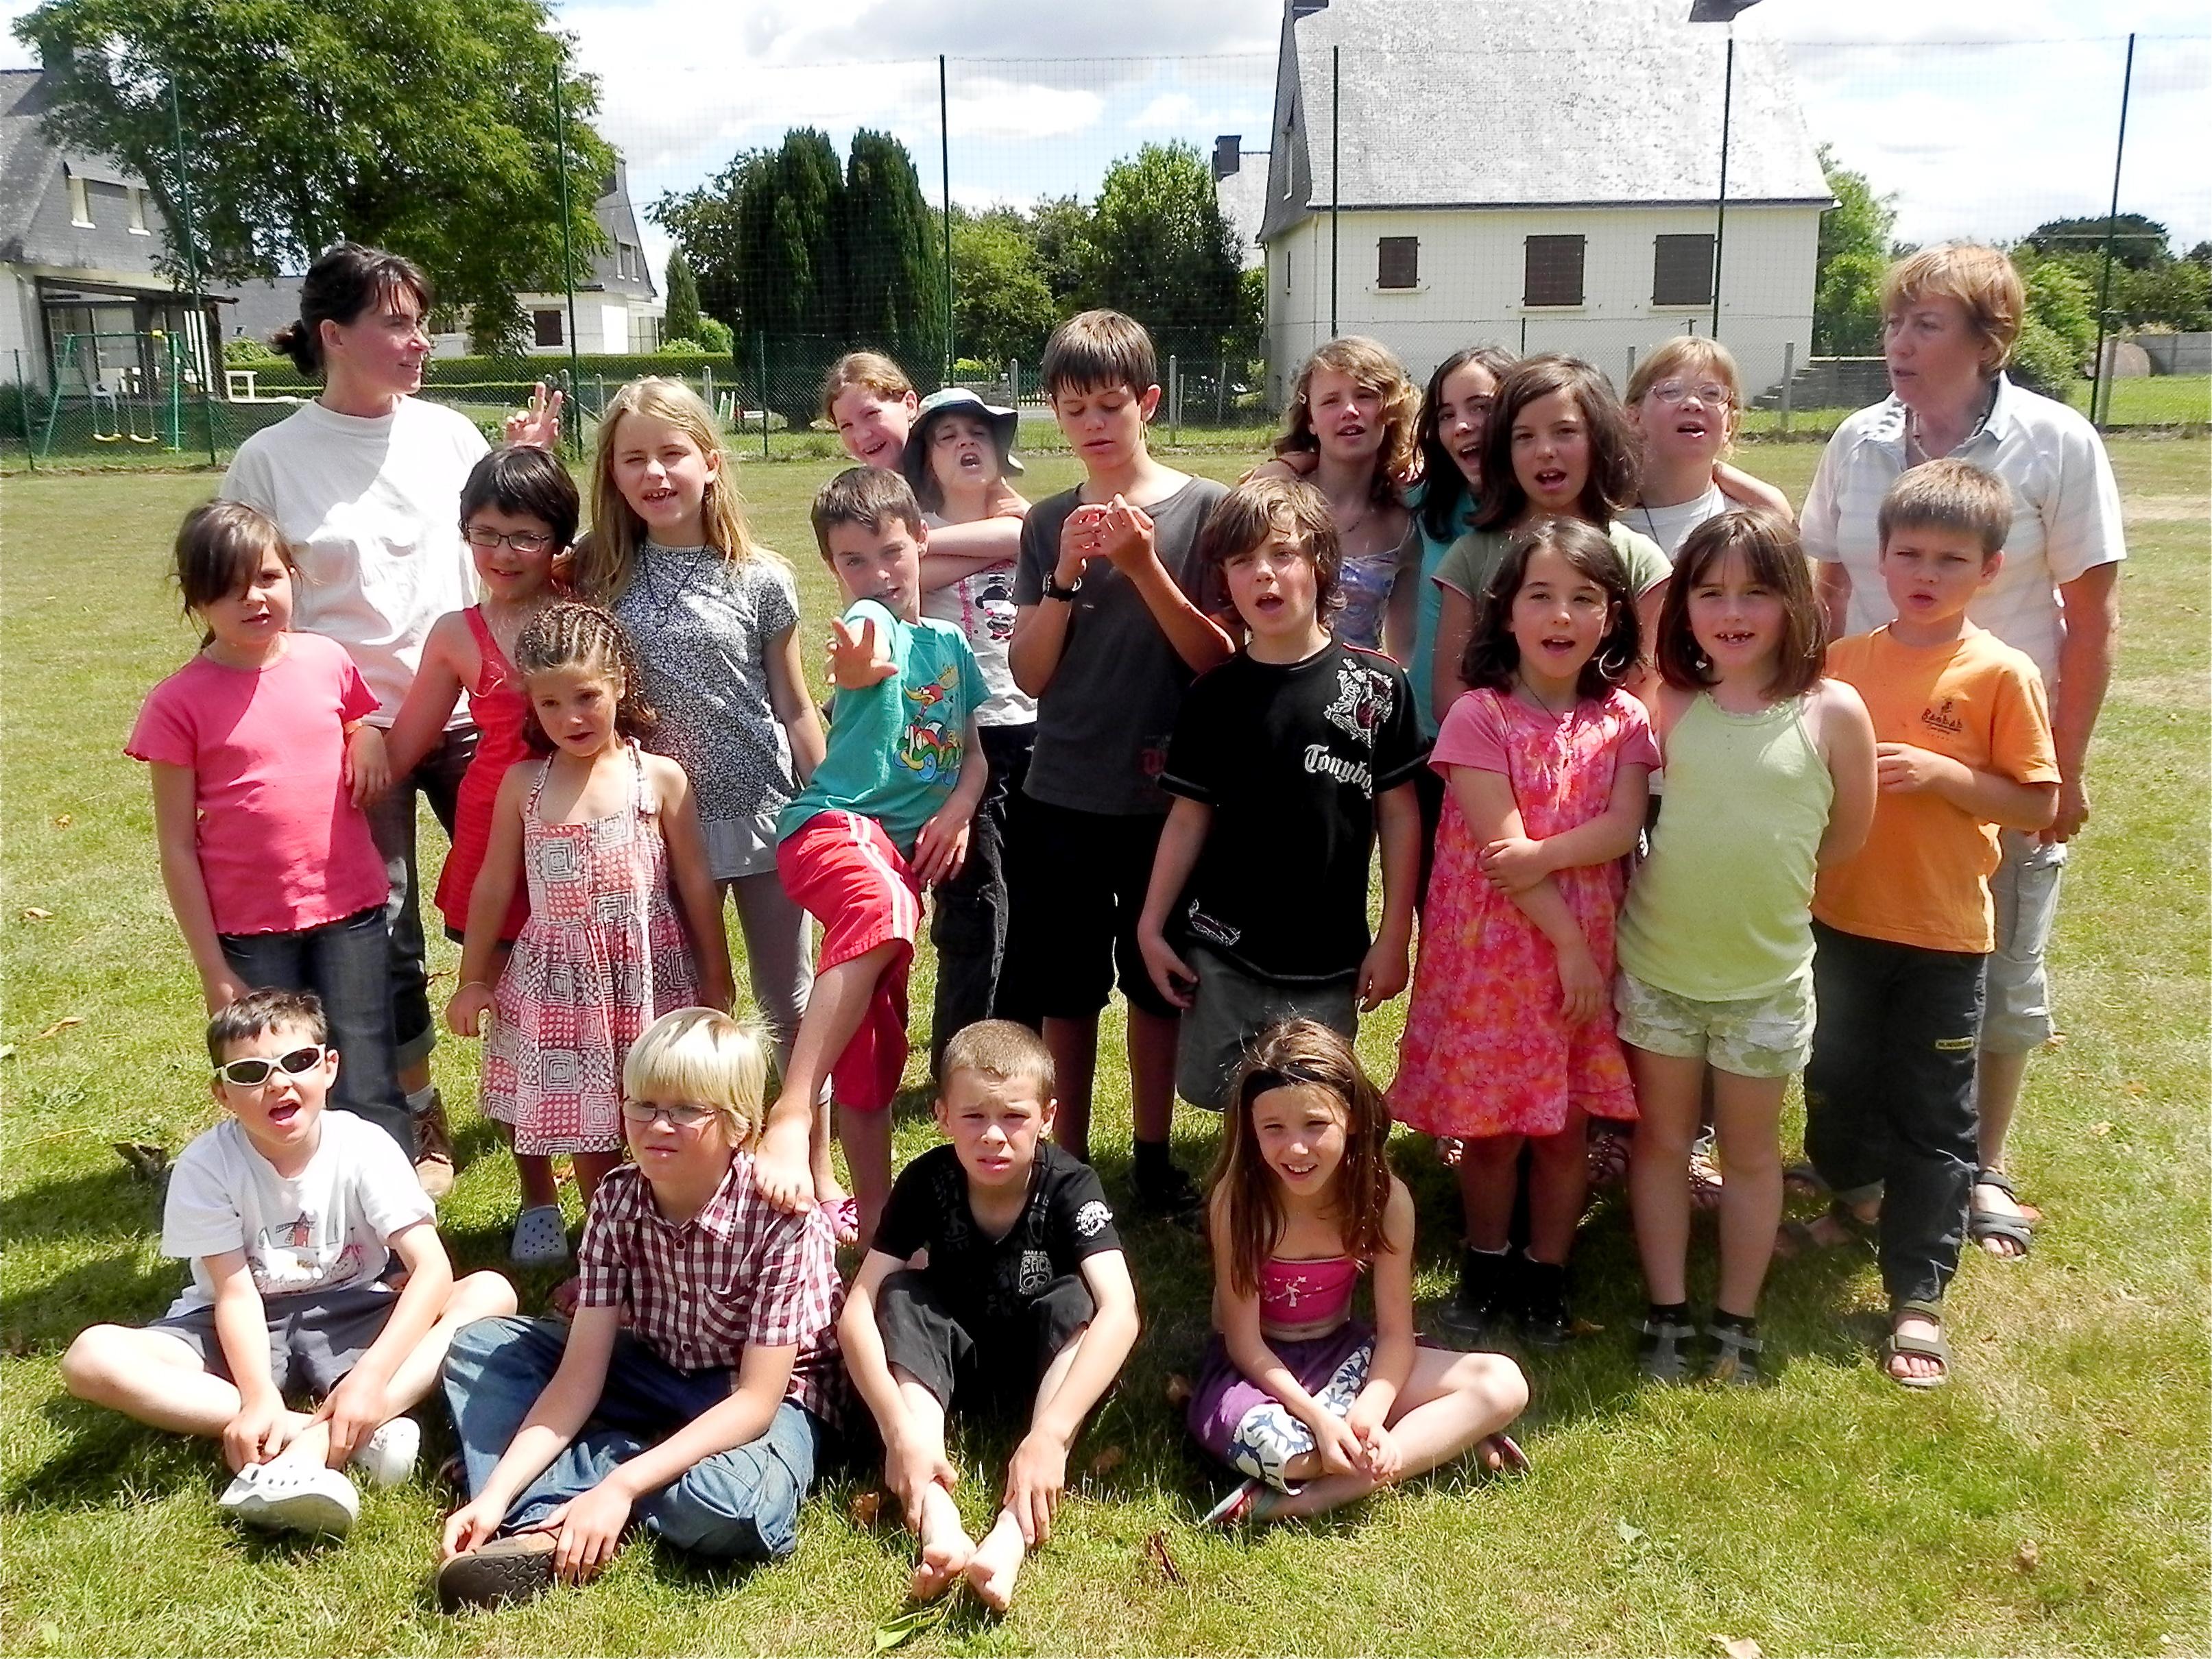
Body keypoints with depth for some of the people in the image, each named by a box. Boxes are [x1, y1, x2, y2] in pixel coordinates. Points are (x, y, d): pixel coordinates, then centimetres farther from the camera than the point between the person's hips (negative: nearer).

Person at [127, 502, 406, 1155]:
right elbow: (178, 847, -4)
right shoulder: (179, 703, -6)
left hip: (351, 911, 2)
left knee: (367, 1094, 6)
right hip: (252, 932, -2)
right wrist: (214, 971, -5)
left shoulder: (329, 661, 2)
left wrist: (372, 739, -1)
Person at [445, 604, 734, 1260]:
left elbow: (696, 884, 1)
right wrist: (473, 979, 12)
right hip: (561, 982, 2)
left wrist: (716, 979, 3)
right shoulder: (523, 784, 2)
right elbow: (494, 885, 9)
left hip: (651, 976, -2)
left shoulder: (660, 777, -4)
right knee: (585, 1132, 11)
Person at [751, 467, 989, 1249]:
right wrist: (854, 665, -53)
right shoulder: (867, 619, -2)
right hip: (837, 825, -6)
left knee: (876, 1040, 11)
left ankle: (875, 1220, 23)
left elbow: (974, 753, 21)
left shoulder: (948, 644, 17)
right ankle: (789, 1118, -43)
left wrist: (959, 808, -2)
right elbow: (867, 660, -28)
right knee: (881, 908, -41)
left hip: (906, 847, 6)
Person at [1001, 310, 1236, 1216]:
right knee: (1063, 991, 10)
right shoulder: (1048, 524, 4)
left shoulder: (1203, 509, -4)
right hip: (1060, 797, 2)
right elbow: (1029, 674, 1)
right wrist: (1064, 578, -14)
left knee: (1155, 984, 12)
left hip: (1166, 795, -2)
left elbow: (1221, 660, -8)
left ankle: (1153, 1159, 28)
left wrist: (1144, 568, -19)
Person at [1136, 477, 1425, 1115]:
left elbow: (1399, 815, -1)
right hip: (1220, 953, 2)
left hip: (1327, 962, -1)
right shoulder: (1214, 695, 1)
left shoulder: (1377, 686, -4)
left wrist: (1394, 937, -2)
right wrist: (1151, 926, 2)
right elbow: (1189, 817, 5)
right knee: (1222, 1100, 8)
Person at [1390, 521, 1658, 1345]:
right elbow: (1503, 845, -14)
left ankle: (1546, 1276, 29)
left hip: (1589, 949, 3)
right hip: (1491, 949, -3)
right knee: (1491, 1127, 8)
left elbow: (1624, 828, -9)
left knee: (1568, 1125, 11)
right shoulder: (1479, 716, -10)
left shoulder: (1623, 718, 3)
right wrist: (1567, 944, -15)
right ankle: (1483, 1267, 30)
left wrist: (1544, 854, -25)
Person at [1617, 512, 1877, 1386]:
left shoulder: (1832, 712, -10)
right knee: (1660, 1141, 12)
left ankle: (1737, 1322, 29)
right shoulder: (1671, 707, -6)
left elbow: (1848, 834, 1)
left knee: (1751, 1152, 14)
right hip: (1654, 967, 1)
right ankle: (1666, 1314, 26)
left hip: (1766, 975, -1)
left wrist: (1763, 877, 5)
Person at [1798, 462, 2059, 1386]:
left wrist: (1943, 773, -22)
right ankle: (1857, 1198, 46)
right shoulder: (1844, 661, 1)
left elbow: (2038, 806, -9)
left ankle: (1918, 1296, 12)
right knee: (1835, 1084, 19)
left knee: (1931, 1118, 4)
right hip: (1841, 918, 4)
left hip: (1942, 935, -4)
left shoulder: (2001, 676, -9)